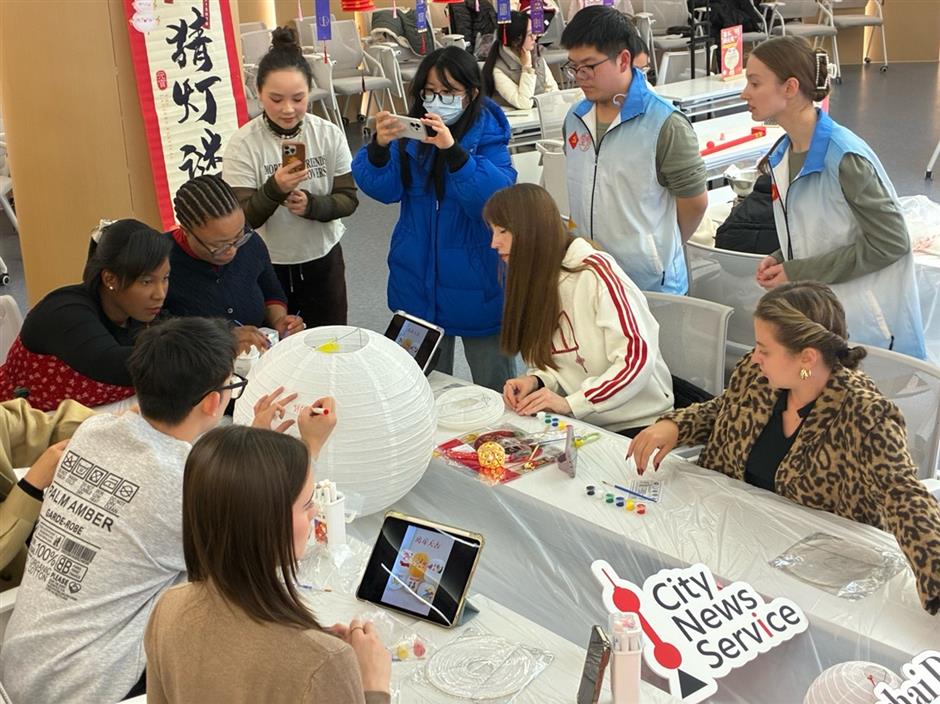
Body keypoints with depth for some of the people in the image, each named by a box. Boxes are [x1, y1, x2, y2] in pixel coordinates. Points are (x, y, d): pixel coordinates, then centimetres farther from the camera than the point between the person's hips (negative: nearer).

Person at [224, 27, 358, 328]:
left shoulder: (330, 135, -9)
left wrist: (311, 204, -25)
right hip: (267, 266, -2)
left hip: (323, 260, 2)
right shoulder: (242, 145, -16)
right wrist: (274, 189, -35)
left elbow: (349, 199, -6)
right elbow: (242, 219, -17)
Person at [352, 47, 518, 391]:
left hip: (475, 283, -4)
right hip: (419, 282, 4)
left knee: (494, 388, 9)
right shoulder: (412, 133, 2)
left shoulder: (489, 136, -10)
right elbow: (385, 189, -10)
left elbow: (495, 199, -27)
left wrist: (452, 149, -38)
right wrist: (380, 146, -28)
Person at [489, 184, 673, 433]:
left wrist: (570, 403, -26)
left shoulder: (594, 271, -15)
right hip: (584, 423, 6)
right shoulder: (533, 281, 9)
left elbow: (637, 358, -20)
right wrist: (535, 381, -9)